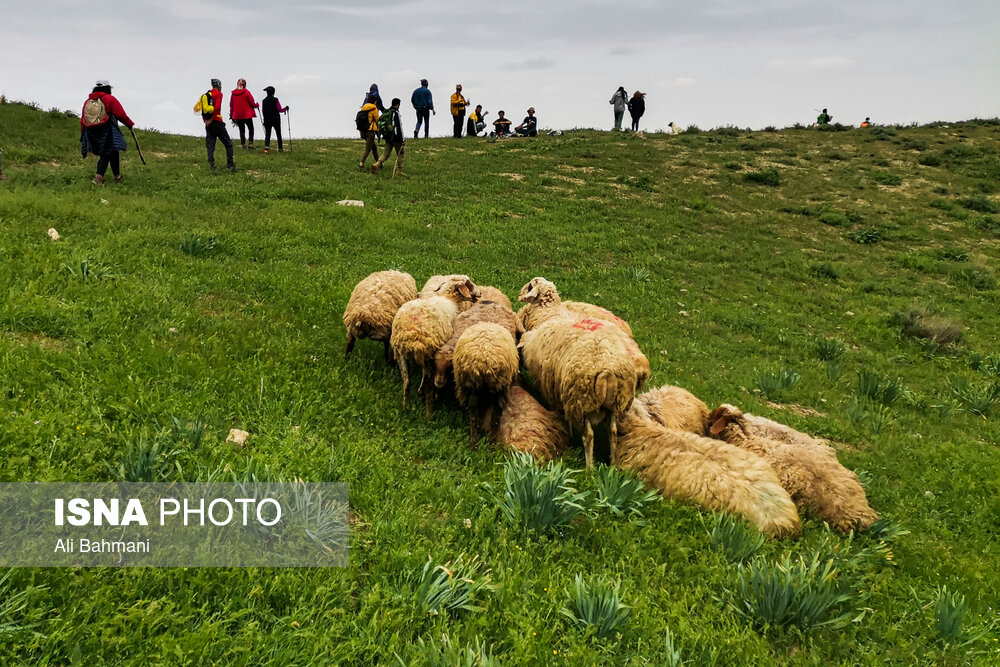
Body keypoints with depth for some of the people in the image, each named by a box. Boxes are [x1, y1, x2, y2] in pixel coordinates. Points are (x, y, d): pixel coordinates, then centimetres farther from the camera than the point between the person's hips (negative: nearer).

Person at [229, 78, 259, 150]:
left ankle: (243, 144, 6)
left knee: (241, 130, 12)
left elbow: (231, 105, 8)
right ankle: (251, 143, -6)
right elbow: (252, 104, -6)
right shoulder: (246, 92, -10)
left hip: (237, 116, 3)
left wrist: (231, 114, 16)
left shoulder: (233, 93, 3)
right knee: (251, 129, 8)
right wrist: (257, 105, 15)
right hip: (247, 115, -3)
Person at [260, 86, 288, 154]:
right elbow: (279, 110, -11)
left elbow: (263, 111, 6)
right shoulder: (275, 100, -10)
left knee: (267, 134, -1)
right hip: (276, 120, -2)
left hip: (267, 120, 2)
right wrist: (285, 108, 6)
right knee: (278, 134, 12)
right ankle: (280, 148, 18)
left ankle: (266, 146, -24)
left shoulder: (264, 101, 1)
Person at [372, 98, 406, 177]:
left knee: (386, 153, 10)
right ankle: (399, 171, 8)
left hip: (387, 137, 7)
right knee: (400, 153, 7)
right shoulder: (396, 113, -14)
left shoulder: (386, 112, 11)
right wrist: (402, 139, -15)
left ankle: (377, 164, -12)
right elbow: (399, 127, -18)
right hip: (395, 137, -7)